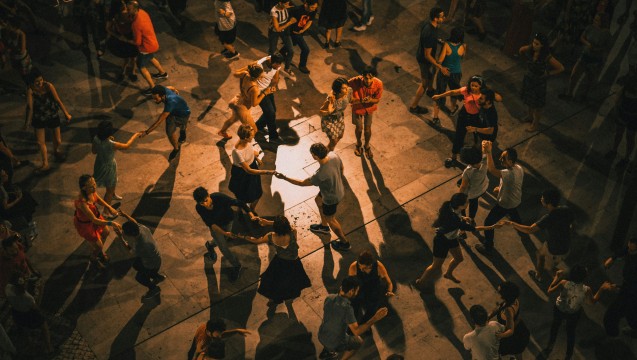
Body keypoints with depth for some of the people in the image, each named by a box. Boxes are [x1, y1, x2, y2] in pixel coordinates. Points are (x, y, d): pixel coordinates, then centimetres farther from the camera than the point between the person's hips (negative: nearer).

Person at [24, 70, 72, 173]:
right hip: (39, 117, 0)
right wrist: (28, 121, -26)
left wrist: (66, 113, -17)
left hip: (52, 115, 0)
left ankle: (56, 151, 46)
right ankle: (45, 164, 21)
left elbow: (58, 100, -19)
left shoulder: (48, 86, -22)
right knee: (40, 142, 4)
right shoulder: (30, 90, -21)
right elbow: (30, 106, -22)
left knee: (58, 140, 11)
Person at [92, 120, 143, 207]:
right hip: (108, 167, -8)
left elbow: (93, 151, 0)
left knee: (113, 181, 37)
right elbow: (126, 146, -22)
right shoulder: (111, 144, -39)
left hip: (99, 164, 8)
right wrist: (135, 135, -6)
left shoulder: (96, 139, -20)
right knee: (109, 189, 16)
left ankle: (113, 195, 67)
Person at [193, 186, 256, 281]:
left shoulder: (219, 197, -40)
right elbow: (210, 224, -25)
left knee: (222, 240, 23)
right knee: (223, 247, 3)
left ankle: (210, 245, 59)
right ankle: (237, 266, 29)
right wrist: (224, 233, -35)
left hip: (227, 221, 0)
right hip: (215, 226, 0)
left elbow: (238, 203, -35)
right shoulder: (199, 208, -31)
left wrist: (250, 214, -47)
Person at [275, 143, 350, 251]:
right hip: (338, 189, 8)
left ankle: (344, 242, 42)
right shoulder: (333, 155, -24)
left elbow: (302, 183, -26)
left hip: (331, 198, -8)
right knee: (318, 201, 34)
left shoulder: (320, 175, -42)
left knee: (330, 219, 20)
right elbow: (341, 168, -2)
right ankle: (324, 226, 58)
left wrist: (284, 178, -16)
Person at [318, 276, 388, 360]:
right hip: (335, 343, -5)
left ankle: (326, 351, 33)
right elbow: (356, 331, -32)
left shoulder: (329, 297, -14)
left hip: (321, 337, 5)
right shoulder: (347, 308, -33)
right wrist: (375, 318, -34)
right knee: (359, 341, 22)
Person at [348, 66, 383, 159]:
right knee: (359, 128, 18)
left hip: (370, 108, 1)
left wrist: (370, 100, -39)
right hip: (358, 108, -1)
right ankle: (359, 144, 50)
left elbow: (377, 100, -17)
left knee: (367, 129, 17)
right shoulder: (356, 81, -36)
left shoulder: (378, 84, -31)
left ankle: (367, 146, 47)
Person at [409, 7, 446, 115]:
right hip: (424, 60, -9)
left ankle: (430, 91, 65)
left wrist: (439, 41, 14)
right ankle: (413, 106, 29)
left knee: (431, 73, 35)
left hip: (421, 54, 9)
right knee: (424, 83, 11)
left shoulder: (428, 24, -13)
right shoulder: (429, 34, -40)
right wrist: (441, 67, -30)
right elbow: (427, 55, -33)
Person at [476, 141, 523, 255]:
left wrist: (489, 152, -61)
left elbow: (492, 170, -59)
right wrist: (500, 187, 0)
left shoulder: (510, 173, -43)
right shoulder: (519, 168, -14)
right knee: (513, 211, 42)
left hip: (505, 204, -8)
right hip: (516, 200, 8)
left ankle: (487, 247, 21)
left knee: (488, 222, 7)